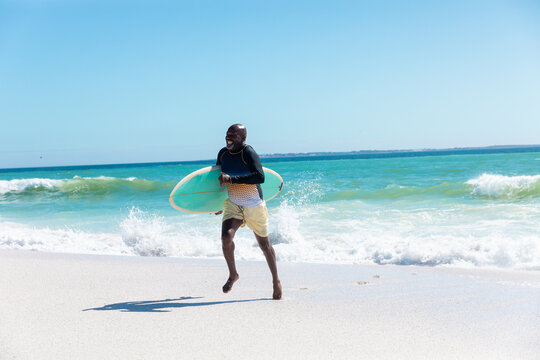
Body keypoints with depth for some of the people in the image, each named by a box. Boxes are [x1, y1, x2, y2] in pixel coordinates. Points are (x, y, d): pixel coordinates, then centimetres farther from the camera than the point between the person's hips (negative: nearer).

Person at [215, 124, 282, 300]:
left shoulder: (248, 153, -19)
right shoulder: (223, 153, 1)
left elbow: (260, 177, -35)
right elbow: (219, 176, 20)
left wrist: (231, 179, -36)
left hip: (254, 205, -4)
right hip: (233, 204, 4)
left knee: (264, 244, 8)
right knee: (226, 236, -20)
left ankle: (276, 281, 27)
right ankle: (233, 274, 4)